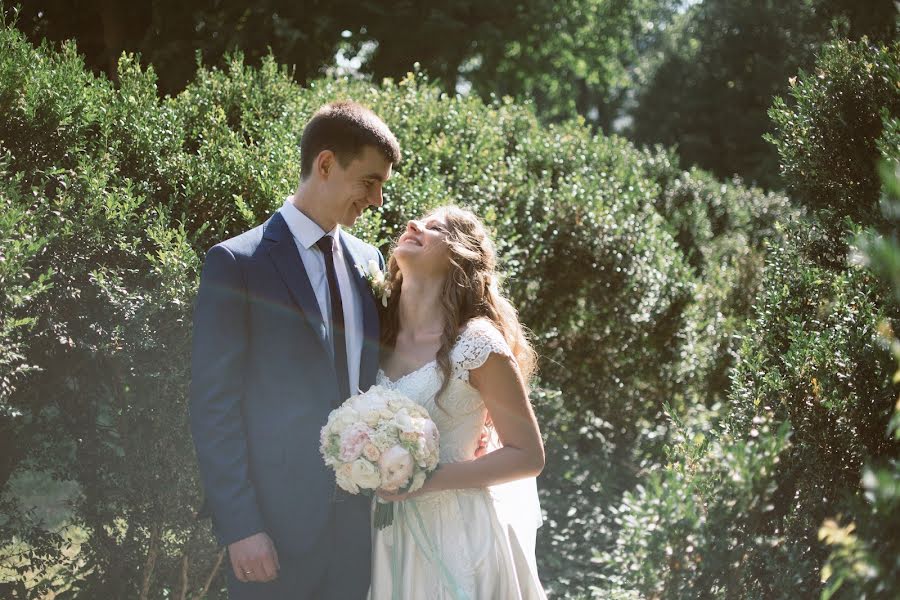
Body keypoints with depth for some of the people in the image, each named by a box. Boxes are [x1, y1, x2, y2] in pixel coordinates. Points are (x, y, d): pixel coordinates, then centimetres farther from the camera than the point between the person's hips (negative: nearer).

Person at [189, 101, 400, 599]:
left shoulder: (368, 260, 11)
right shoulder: (236, 264, -8)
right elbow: (213, 406, -11)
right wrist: (239, 527, -15)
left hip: (359, 516, 6)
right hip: (276, 521, -5)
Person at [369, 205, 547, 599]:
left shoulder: (477, 342, -13)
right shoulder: (380, 338, 3)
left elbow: (528, 456, -10)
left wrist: (425, 479, -17)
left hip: (456, 534, -5)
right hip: (389, 534, 5)